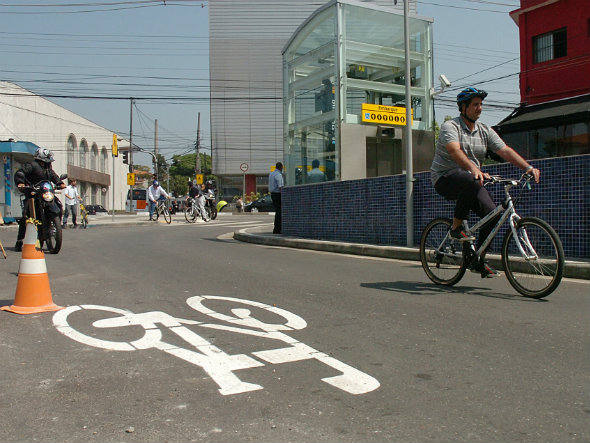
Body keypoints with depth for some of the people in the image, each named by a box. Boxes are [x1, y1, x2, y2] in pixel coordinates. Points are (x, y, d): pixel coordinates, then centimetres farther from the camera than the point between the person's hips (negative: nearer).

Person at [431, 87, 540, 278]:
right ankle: (456, 227, -20)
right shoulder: (450, 126, -8)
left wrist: (528, 167, -14)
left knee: (491, 212, -14)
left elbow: (505, 150, 2)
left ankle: (478, 260, 2)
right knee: (471, 182, -39)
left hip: (471, 182, 6)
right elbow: (455, 151, -28)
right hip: (445, 178, -6)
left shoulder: (485, 131, 12)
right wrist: (474, 170, -45)